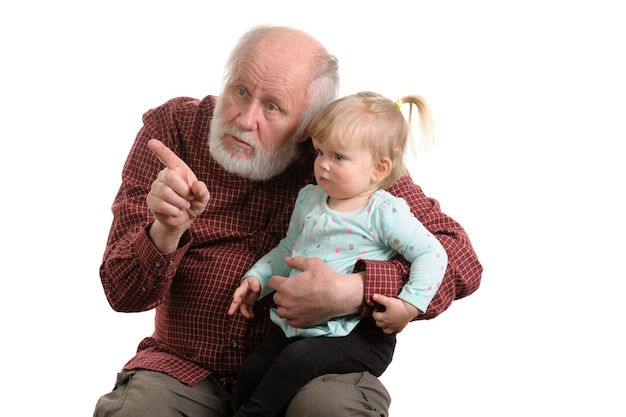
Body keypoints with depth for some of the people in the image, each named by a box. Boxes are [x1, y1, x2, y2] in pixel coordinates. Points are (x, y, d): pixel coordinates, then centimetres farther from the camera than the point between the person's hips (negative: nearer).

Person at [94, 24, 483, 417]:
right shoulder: (171, 128, -5)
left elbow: (459, 259, -11)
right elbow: (123, 294, -9)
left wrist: (350, 293, -26)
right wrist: (167, 233, -32)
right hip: (190, 366, 1)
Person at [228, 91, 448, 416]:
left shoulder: (385, 213, -11)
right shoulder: (309, 199, 10)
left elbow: (432, 254, -11)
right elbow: (288, 250, 23)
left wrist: (409, 305, -20)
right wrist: (257, 279, 10)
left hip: (358, 333, -7)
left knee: (297, 361, -29)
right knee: (252, 370, -8)